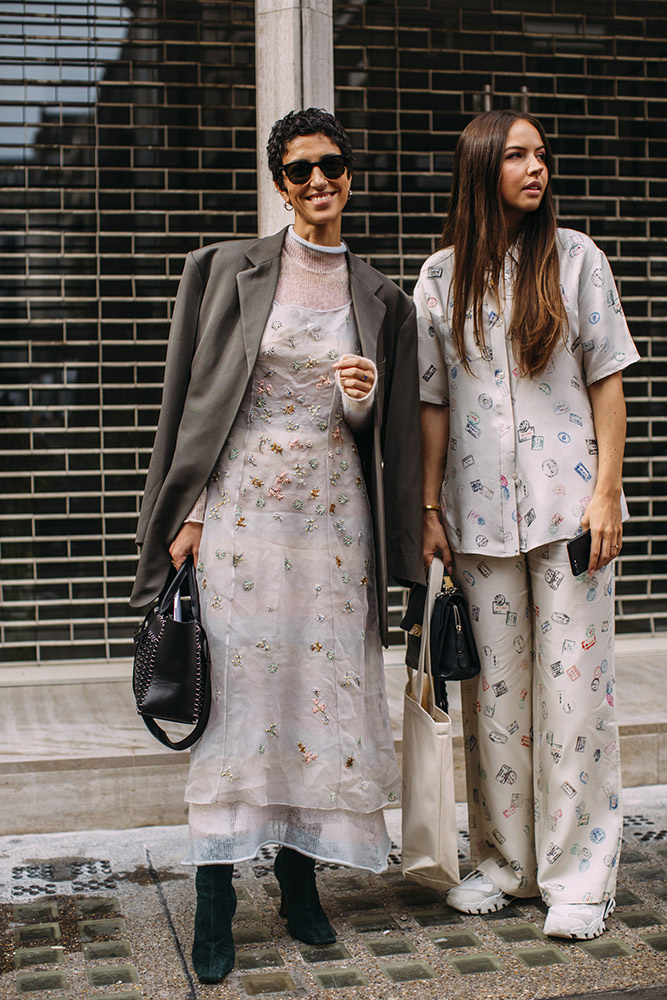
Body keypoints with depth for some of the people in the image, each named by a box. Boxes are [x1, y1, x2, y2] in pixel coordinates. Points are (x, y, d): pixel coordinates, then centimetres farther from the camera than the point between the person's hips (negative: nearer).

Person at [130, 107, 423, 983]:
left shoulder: (379, 298, 10)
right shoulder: (228, 270, 3)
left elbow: (380, 433, 12)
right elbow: (194, 395, 2)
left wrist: (364, 398, -11)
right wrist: (186, 510, -4)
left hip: (333, 512, 3)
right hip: (240, 507, -2)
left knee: (323, 687, 4)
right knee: (237, 689, -2)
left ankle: (300, 878, 20)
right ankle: (215, 902, 8)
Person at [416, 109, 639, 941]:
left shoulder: (575, 257, 4)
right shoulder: (443, 274, 7)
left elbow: (607, 380, 2)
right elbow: (432, 401, 7)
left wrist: (607, 491, -6)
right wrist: (429, 508, 3)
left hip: (567, 501, -1)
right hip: (480, 508, 2)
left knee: (571, 682, -1)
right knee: (493, 690, 7)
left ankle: (578, 877, 10)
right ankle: (503, 861, 22)